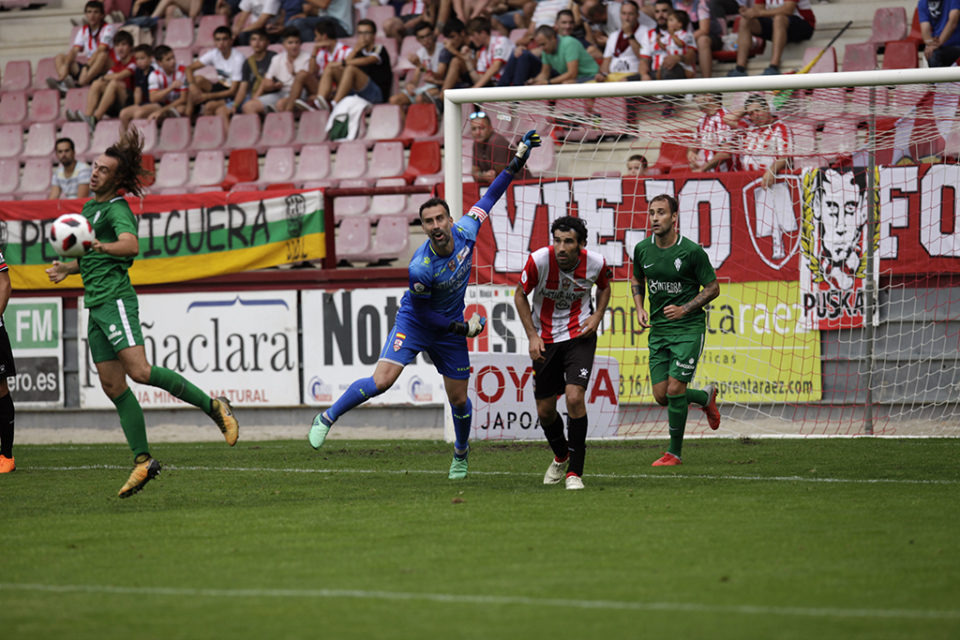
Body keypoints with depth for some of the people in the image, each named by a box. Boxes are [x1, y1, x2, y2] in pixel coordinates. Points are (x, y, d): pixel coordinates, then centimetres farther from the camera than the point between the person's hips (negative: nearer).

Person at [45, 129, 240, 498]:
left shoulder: (117, 210, -8)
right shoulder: (90, 207, 21)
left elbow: (131, 246, -30)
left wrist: (99, 246, -45)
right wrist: (68, 268, 22)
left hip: (116, 299, -9)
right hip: (96, 305, 9)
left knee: (139, 371, -23)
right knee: (113, 386, 4)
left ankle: (213, 407, -16)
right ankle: (143, 461, 5)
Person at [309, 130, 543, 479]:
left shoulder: (465, 232, -19)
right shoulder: (420, 268, -32)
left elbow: (490, 197, -2)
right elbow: (422, 312, -18)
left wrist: (519, 159, -4)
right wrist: (463, 327, -18)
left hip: (451, 327, 4)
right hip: (414, 322, -4)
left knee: (459, 399, 9)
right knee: (381, 381, -21)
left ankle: (461, 452, 39)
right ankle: (328, 417, 0)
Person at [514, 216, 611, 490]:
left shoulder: (595, 263, -15)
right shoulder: (539, 260, -20)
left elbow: (604, 287, 10)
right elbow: (520, 295, -4)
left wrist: (597, 316, -7)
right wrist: (532, 336, -10)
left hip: (579, 336, -1)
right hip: (545, 341, 1)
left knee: (574, 396, -21)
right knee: (545, 411, 8)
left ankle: (575, 472, -8)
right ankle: (561, 457, 40)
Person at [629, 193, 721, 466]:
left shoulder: (692, 251, -12)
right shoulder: (642, 249, 1)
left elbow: (712, 288, -4)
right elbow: (637, 279, 20)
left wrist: (684, 309, -16)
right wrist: (640, 308, 3)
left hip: (688, 328, -5)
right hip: (658, 330, 5)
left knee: (674, 390, -12)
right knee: (662, 396, 2)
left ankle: (675, 452, 4)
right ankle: (706, 397, 33)